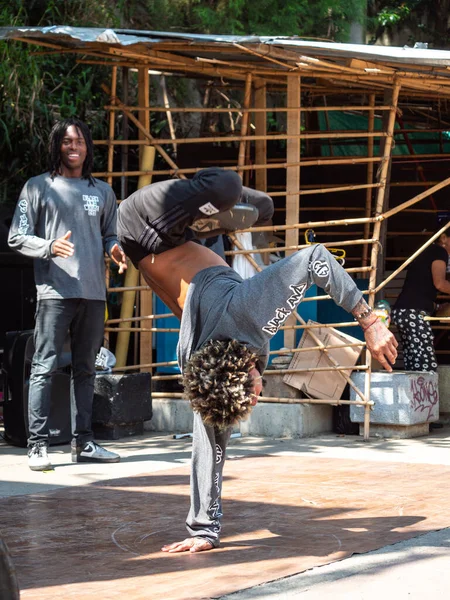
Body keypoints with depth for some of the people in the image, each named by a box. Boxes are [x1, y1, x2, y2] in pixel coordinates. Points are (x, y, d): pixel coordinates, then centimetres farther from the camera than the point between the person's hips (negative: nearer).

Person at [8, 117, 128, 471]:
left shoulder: (103, 192, 17)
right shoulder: (38, 187, 4)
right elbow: (17, 238, 0)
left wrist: (115, 250, -2)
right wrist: (50, 247, -17)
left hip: (93, 293, 5)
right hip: (55, 292, -5)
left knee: (86, 369, 9)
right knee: (45, 368, -8)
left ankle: (83, 442, 15)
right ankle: (38, 445, -7)